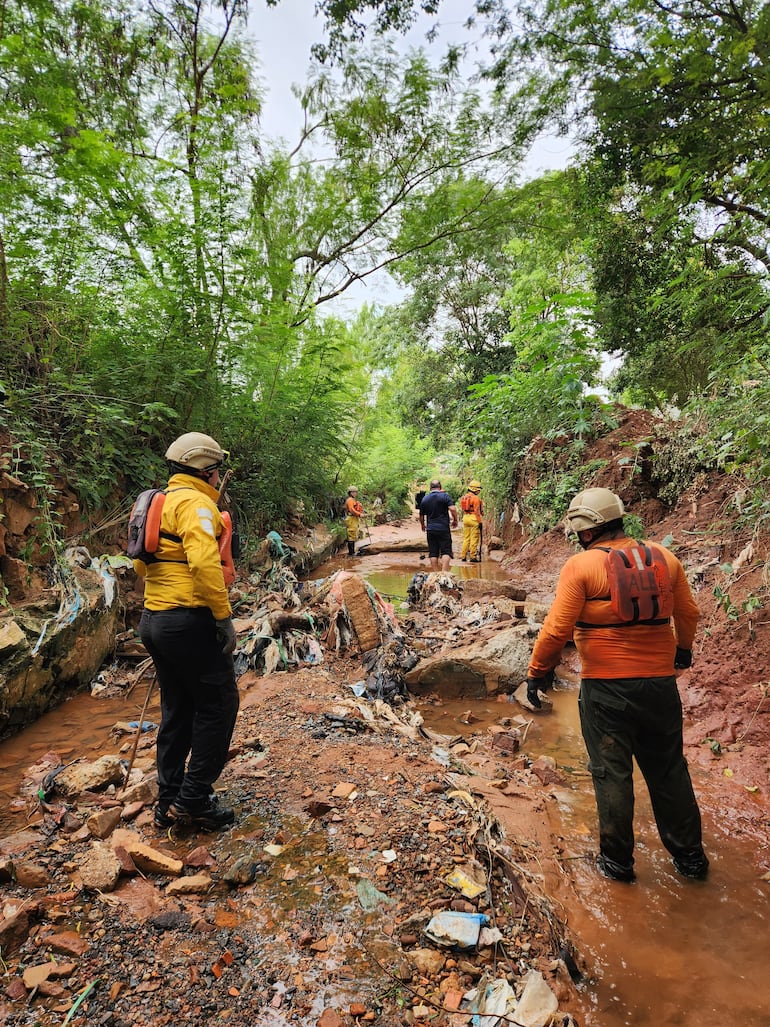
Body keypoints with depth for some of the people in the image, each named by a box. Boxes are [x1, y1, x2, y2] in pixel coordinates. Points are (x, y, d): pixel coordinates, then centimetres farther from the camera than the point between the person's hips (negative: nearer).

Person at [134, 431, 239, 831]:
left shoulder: (160, 501, 17)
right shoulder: (195, 502, -13)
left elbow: (141, 561, 22)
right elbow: (204, 562, -26)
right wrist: (224, 616, -21)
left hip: (155, 618, 10)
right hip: (190, 622, -10)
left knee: (178, 708, 17)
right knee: (218, 704, 4)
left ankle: (169, 803, 27)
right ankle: (194, 800, 11)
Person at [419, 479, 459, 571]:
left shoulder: (424, 499, 8)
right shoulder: (445, 496, -3)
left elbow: (421, 515, 15)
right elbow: (453, 509, -15)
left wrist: (422, 525, 32)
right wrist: (455, 520, 0)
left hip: (430, 530, 3)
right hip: (444, 529, -3)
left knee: (433, 553, 7)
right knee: (446, 551, 0)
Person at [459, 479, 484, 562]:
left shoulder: (464, 497, 12)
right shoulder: (476, 498, -11)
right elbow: (477, 511, -13)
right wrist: (480, 521, -9)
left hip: (465, 518, 7)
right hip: (474, 519, -7)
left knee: (466, 538, 13)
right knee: (474, 538, -2)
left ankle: (463, 556, 14)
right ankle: (473, 557, 0)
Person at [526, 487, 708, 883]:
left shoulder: (581, 565, -14)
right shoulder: (664, 558, 2)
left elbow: (557, 628, -16)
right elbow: (688, 613, 14)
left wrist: (537, 671, -3)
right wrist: (684, 649, 32)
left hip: (606, 687, -5)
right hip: (660, 683, 5)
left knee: (611, 773, 11)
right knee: (669, 770, 20)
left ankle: (617, 860, 24)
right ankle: (689, 855, 35)